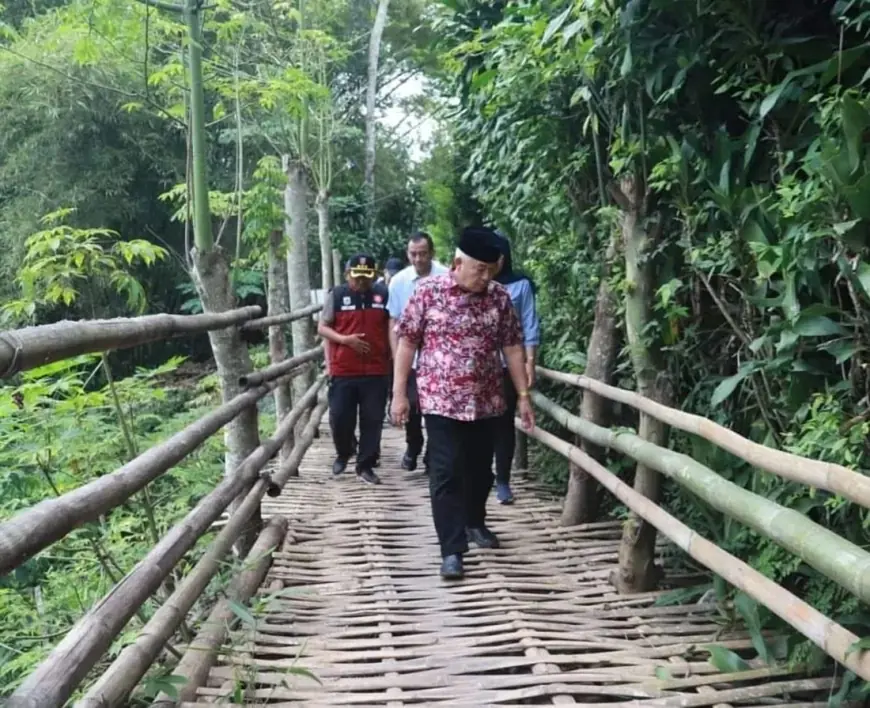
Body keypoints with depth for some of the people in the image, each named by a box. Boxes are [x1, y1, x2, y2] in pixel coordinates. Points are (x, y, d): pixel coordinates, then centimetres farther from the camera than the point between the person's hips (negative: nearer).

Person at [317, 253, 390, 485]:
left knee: (372, 420, 4)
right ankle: (343, 453, 32)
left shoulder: (383, 294, 4)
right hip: (343, 371, -1)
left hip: (376, 371, 1)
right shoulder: (337, 295, 1)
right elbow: (322, 327, 2)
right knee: (339, 418, 4)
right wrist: (344, 340, -14)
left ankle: (366, 465, 16)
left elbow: (391, 326, 12)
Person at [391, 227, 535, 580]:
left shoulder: (499, 297, 0)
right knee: (447, 473, -5)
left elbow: (512, 347, 5)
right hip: (441, 399, -3)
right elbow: (406, 342, -4)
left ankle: (474, 523, 40)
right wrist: (399, 393, -7)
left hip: (486, 401, 4)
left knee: (480, 468, 17)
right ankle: (451, 549, 0)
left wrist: (523, 395, 4)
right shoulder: (428, 291, -8)